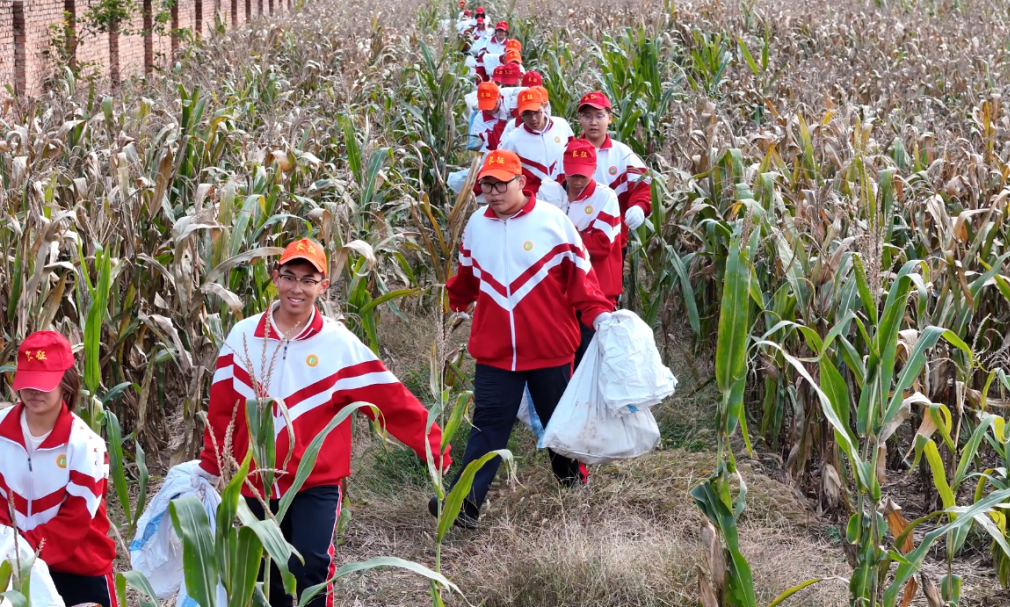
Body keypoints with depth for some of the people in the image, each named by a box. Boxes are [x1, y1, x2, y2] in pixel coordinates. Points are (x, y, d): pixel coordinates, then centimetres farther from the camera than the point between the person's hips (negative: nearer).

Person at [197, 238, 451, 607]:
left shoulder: (339, 342, -7)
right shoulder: (242, 336, 0)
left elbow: (392, 401, -7)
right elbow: (222, 411, 6)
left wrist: (433, 448, -11)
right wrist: (210, 470, 11)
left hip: (316, 482, -3)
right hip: (256, 483, 3)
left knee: (310, 569, -20)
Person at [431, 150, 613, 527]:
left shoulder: (552, 220, -8)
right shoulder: (476, 224, 3)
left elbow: (580, 275, -7)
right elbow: (467, 277, 20)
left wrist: (599, 314, -19)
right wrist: (456, 303, 31)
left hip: (550, 349, -2)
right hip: (494, 351, 2)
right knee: (488, 426, -4)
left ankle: (572, 477, 41)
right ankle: (466, 502, -9)